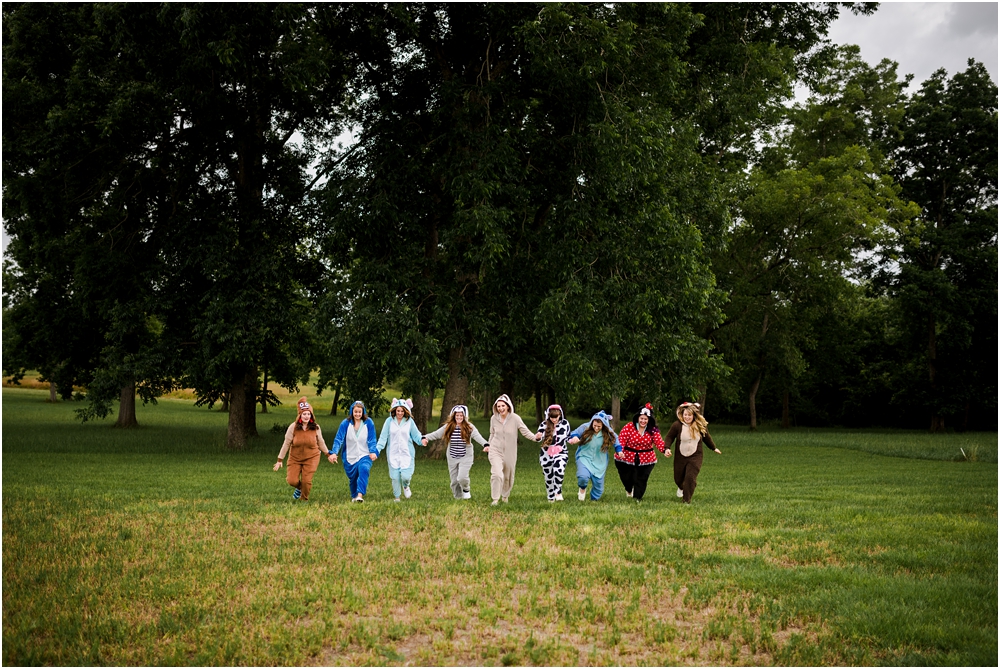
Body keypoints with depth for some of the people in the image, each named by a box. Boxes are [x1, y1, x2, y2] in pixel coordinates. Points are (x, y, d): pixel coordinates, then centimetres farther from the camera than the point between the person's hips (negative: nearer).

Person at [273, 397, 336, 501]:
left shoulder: (316, 428, -6)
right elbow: (286, 444, -5)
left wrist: (328, 454, 17)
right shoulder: (293, 427, -10)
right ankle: (299, 488, 30)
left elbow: (321, 443, 11)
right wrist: (279, 460, -4)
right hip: (295, 458, 0)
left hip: (311, 458, 0)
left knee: (306, 481, -10)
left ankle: (304, 500, 18)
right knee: (292, 481, -9)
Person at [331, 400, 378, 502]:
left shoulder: (368, 423, -5)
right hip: (350, 457, 2)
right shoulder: (345, 423, -6)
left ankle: (360, 495, -34)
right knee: (352, 479, 11)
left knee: (364, 469, -30)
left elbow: (372, 440, -4)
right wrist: (334, 453, -24)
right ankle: (354, 496, 40)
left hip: (364, 455, -2)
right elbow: (338, 439, -10)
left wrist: (373, 452, -22)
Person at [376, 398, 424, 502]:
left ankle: (406, 486, 26)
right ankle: (397, 497, 22)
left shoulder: (409, 421, 0)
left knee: (406, 476, -10)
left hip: (407, 454, -1)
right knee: (395, 477, 2)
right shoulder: (389, 421, 0)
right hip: (393, 454, 1)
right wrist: (377, 449, -9)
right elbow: (383, 437, 0)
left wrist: (421, 440, -19)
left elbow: (416, 435, 2)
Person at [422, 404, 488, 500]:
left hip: (465, 457, -3)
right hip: (452, 458, 3)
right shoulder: (448, 427, 0)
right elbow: (436, 434, -3)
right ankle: (458, 497, 27)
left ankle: (466, 490, 15)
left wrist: (486, 444, -38)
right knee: (454, 481, 7)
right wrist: (426, 438, -20)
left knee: (462, 477, -17)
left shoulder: (469, 427, -7)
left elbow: (478, 436, -20)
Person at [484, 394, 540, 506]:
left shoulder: (515, 418, -12)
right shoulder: (494, 418, -3)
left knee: (508, 476, 15)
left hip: (510, 453, 0)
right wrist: (489, 445, 14)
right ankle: (495, 499, -9)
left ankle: (505, 496, 43)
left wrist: (535, 437, -31)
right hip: (496, 451, 0)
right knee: (497, 474, -20)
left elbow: (525, 431, -14)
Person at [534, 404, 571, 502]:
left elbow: (568, 435, 17)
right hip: (546, 454, 1)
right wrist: (537, 436, -40)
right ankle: (551, 497, 27)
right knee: (549, 477, 9)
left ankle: (558, 492, -13)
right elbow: (538, 437, -16)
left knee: (559, 470, -28)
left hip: (560, 453, -1)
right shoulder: (544, 424, -6)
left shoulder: (565, 423, 0)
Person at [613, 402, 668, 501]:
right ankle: (629, 490, 43)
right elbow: (621, 440, -17)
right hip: (627, 458, -1)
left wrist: (665, 450, -36)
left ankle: (637, 497, 17)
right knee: (626, 478, 7)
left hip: (646, 459, 1)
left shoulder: (653, 431, -4)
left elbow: (659, 442, -15)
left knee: (641, 480, -3)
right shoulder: (629, 427, -12)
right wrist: (619, 451, -36)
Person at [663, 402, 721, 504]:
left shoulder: (701, 426, -8)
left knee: (690, 477, -16)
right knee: (678, 478, 14)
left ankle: (687, 500, -3)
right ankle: (681, 488, 53)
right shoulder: (677, 425, -16)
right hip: (680, 457, 1)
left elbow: (706, 437, 10)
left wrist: (714, 448, 22)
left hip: (695, 457, -1)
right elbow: (669, 437, -5)